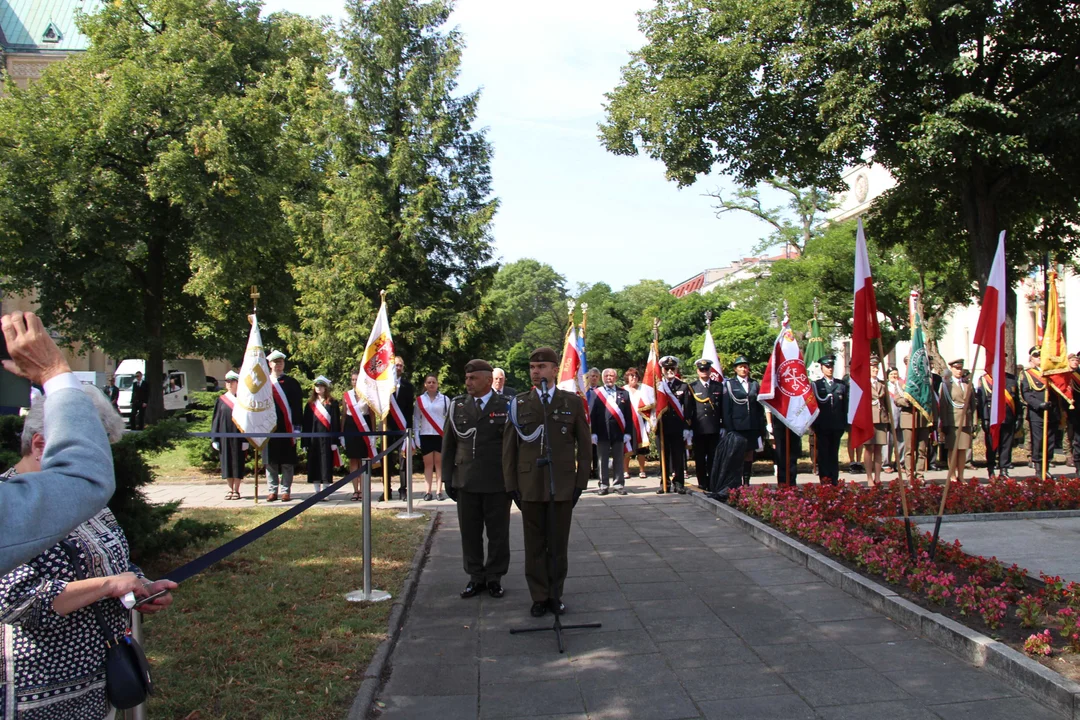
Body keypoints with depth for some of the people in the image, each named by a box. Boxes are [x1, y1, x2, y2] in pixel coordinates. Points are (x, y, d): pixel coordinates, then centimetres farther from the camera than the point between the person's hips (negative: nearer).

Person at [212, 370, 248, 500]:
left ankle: (236, 490, 9)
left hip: (237, 436, -3)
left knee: (237, 462, 1)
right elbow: (216, 420, 8)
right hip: (224, 436, 3)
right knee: (227, 462, 7)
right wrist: (215, 439, 1)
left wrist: (245, 439, -10)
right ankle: (231, 489, 17)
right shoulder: (221, 400, 7)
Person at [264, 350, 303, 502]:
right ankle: (272, 491, 12)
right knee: (270, 461, 5)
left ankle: (285, 491, 7)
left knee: (287, 461, 1)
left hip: (286, 428, -1)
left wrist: (296, 426, -6)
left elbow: (297, 406, 1)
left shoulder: (292, 383, 4)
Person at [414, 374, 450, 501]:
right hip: (425, 435, 1)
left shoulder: (445, 399, 1)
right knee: (428, 464, 4)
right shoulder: (420, 399, 4)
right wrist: (416, 437, 0)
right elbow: (416, 419, 6)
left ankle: (439, 491, 3)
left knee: (439, 463, 3)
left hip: (440, 435, -1)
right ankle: (428, 491, 4)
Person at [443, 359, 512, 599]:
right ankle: (476, 577, 22)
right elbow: (448, 444, 10)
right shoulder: (457, 406, 7)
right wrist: (448, 478, 6)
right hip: (465, 482, 3)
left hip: (498, 483, -3)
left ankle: (494, 578, 21)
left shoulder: (506, 406, -3)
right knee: (470, 533, 9)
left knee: (498, 534, 7)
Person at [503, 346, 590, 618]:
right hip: (530, 486, 0)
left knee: (559, 543, 7)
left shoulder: (572, 402, 4)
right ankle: (539, 597, 16)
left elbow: (584, 444, 6)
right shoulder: (519, 403, 4)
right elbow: (509, 447, 5)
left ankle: (555, 595, 20)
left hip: (563, 485, 0)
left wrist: (581, 481, 1)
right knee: (534, 544, 6)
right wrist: (511, 484, 1)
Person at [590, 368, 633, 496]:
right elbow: (592, 414, 1)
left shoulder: (623, 393, 8)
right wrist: (593, 432, -7)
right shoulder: (596, 393, 5)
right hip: (602, 432, -1)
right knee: (603, 460, 4)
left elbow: (628, 415, 4)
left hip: (618, 432, 1)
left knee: (618, 460, 7)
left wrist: (628, 432, -3)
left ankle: (619, 484, 14)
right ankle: (604, 485, 11)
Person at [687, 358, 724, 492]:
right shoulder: (691, 387, 4)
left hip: (714, 429, 1)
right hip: (698, 429, -1)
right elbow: (688, 409, 1)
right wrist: (688, 428, -4)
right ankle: (702, 485, 11)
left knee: (714, 458, 5)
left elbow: (723, 408, 9)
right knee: (700, 459, 3)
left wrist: (723, 426, 4)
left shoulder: (718, 386, 10)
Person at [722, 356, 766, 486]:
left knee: (749, 455, 6)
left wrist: (762, 427, 7)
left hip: (752, 426, 3)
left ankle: (747, 482, 12)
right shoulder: (729, 384, 1)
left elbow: (760, 408, 12)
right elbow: (726, 408, -3)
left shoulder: (754, 384, 11)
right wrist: (728, 428, -9)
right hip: (737, 426, -3)